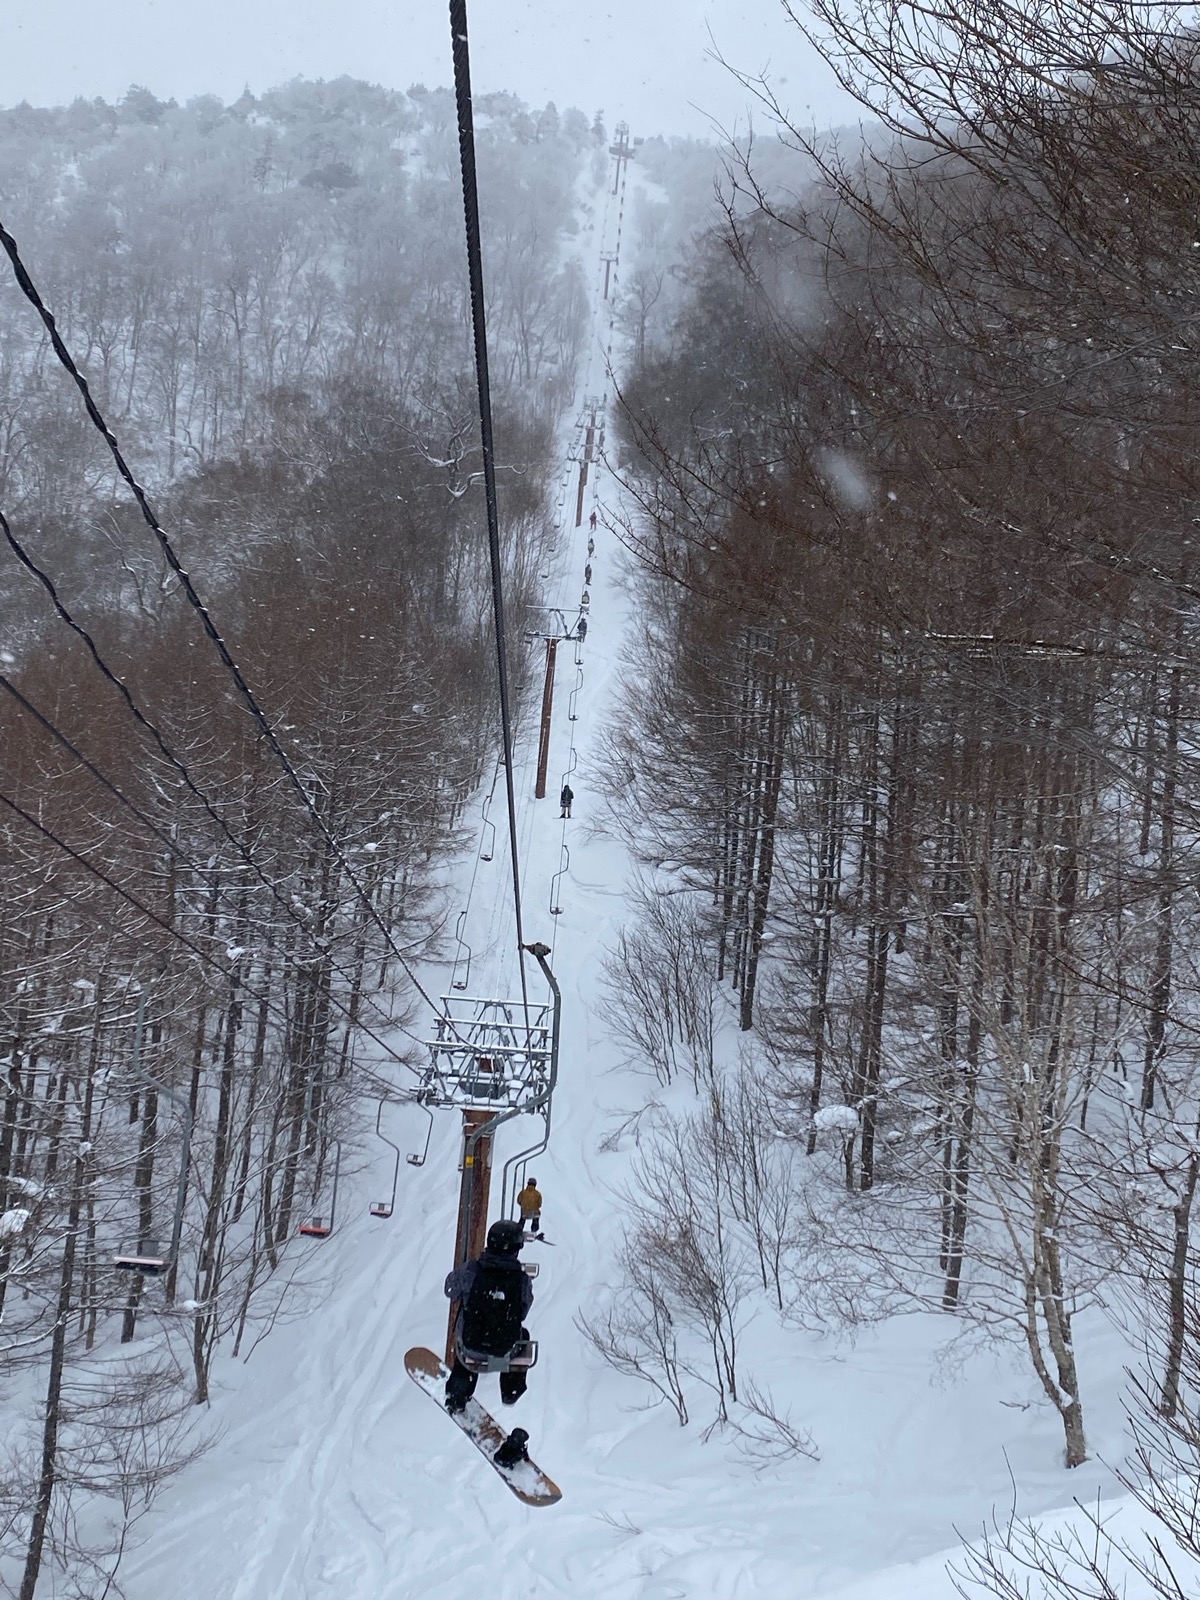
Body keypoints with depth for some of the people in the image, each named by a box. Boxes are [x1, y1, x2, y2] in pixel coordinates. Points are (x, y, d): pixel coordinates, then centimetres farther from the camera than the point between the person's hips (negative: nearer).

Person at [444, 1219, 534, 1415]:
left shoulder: (471, 1270, -18)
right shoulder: (523, 1280, -17)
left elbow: (450, 1291, 1)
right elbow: (522, 1314, -1)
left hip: (470, 1347, 1)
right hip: (505, 1352, 0)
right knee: (522, 1334, 33)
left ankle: (457, 1395, 46)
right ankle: (511, 1391, 46)